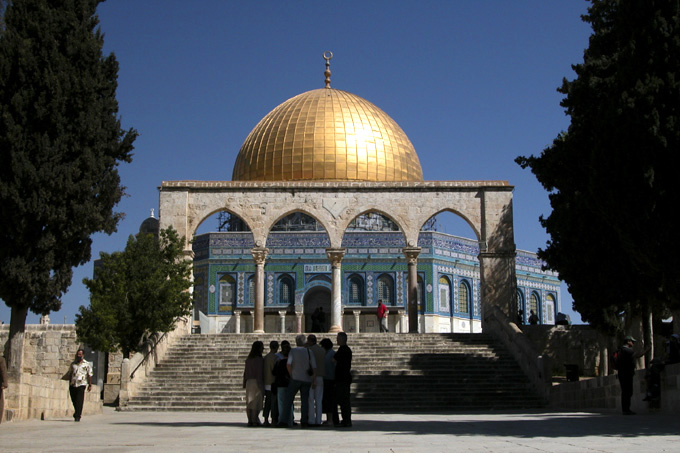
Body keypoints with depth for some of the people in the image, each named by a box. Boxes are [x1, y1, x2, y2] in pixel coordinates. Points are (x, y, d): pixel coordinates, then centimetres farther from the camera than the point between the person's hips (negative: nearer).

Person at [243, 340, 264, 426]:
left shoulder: (248, 359, 11)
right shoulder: (259, 359, -11)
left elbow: (245, 372, 12)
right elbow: (259, 373, -15)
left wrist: (245, 383, 16)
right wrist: (260, 385, -14)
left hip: (249, 382, 7)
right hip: (256, 381, -7)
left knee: (249, 402, 8)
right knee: (256, 403, -4)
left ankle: (250, 421, 9)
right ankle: (255, 421, -6)